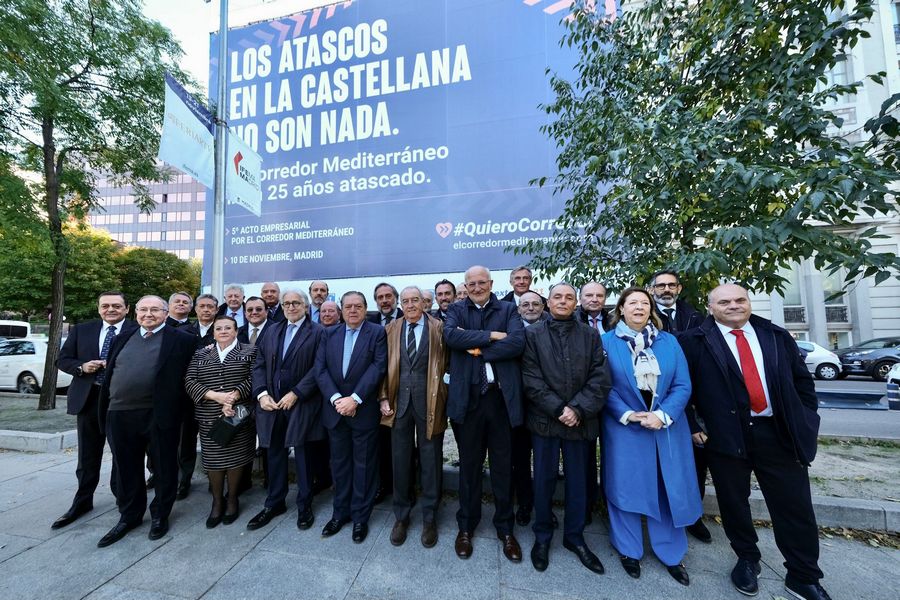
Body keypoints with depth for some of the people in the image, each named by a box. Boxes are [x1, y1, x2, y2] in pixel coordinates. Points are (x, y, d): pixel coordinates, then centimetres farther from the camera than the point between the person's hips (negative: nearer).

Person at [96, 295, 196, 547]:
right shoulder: (123, 338, 13)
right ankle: (129, 516, 36)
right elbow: (109, 373, 15)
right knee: (127, 469, 17)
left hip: (160, 414, -4)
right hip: (120, 414, 5)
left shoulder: (182, 340, -3)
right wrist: (105, 410, 11)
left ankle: (160, 515, 28)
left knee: (164, 468, 9)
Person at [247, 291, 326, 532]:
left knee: (302, 454, 7)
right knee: (274, 453, 16)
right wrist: (261, 393, -3)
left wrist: (295, 394, -15)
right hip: (272, 403, 5)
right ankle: (274, 503, 34)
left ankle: (305, 505, 26)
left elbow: (318, 368, -12)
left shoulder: (318, 332, -5)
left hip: (302, 403, -4)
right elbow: (259, 365, 9)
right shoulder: (272, 331, 12)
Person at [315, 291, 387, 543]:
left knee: (364, 464, 10)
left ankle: (360, 516, 28)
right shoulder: (329, 333, 6)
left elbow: (378, 368, -13)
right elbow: (320, 368, -1)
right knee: (339, 463, 17)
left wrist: (354, 399, -18)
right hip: (335, 408, 4)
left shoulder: (377, 333, -5)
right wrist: (336, 398, -13)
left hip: (364, 410, -3)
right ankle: (340, 512, 36)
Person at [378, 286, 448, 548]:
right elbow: (384, 366, 7)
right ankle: (401, 515, 36)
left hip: (429, 401, -2)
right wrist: (384, 398, 1)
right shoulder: (391, 329, 6)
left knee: (430, 461, 11)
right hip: (399, 401, 2)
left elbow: (447, 363, -2)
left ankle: (429, 518, 32)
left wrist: (442, 394, -7)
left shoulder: (438, 327, -3)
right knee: (400, 460, 14)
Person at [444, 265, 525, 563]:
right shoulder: (456, 310, 6)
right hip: (467, 398, 0)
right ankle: (466, 525, 37)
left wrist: (478, 348, -14)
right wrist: (492, 335, -16)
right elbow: (451, 336, -15)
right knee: (469, 464, 16)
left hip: (502, 397, 0)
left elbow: (517, 342, -12)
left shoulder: (508, 310, 5)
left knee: (503, 465, 15)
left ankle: (505, 528, 37)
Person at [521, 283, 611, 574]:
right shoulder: (532, 334, -2)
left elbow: (600, 378, -3)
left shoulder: (591, 335, 4)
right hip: (544, 419, -1)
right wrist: (557, 410, -13)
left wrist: (578, 409, -13)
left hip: (581, 420, 2)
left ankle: (575, 536, 36)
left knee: (578, 481, 15)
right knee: (544, 480, 11)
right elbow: (531, 379, -7)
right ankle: (542, 536, 32)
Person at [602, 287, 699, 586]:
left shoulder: (669, 341, 3)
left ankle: (671, 553, 35)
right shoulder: (607, 341, -6)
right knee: (626, 486, 9)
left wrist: (663, 415, -14)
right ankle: (628, 549, 30)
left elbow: (683, 385, -1)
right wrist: (626, 414, -16)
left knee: (669, 489, 13)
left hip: (667, 427, 3)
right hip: (623, 427, -2)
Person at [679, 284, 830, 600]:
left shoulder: (778, 336, 8)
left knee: (796, 506, 10)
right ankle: (747, 560, 34)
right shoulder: (694, 341, -6)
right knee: (734, 503, 12)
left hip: (780, 432, 3)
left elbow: (802, 380, 13)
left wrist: (805, 421, 6)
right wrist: (693, 425, -4)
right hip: (726, 434, -2)